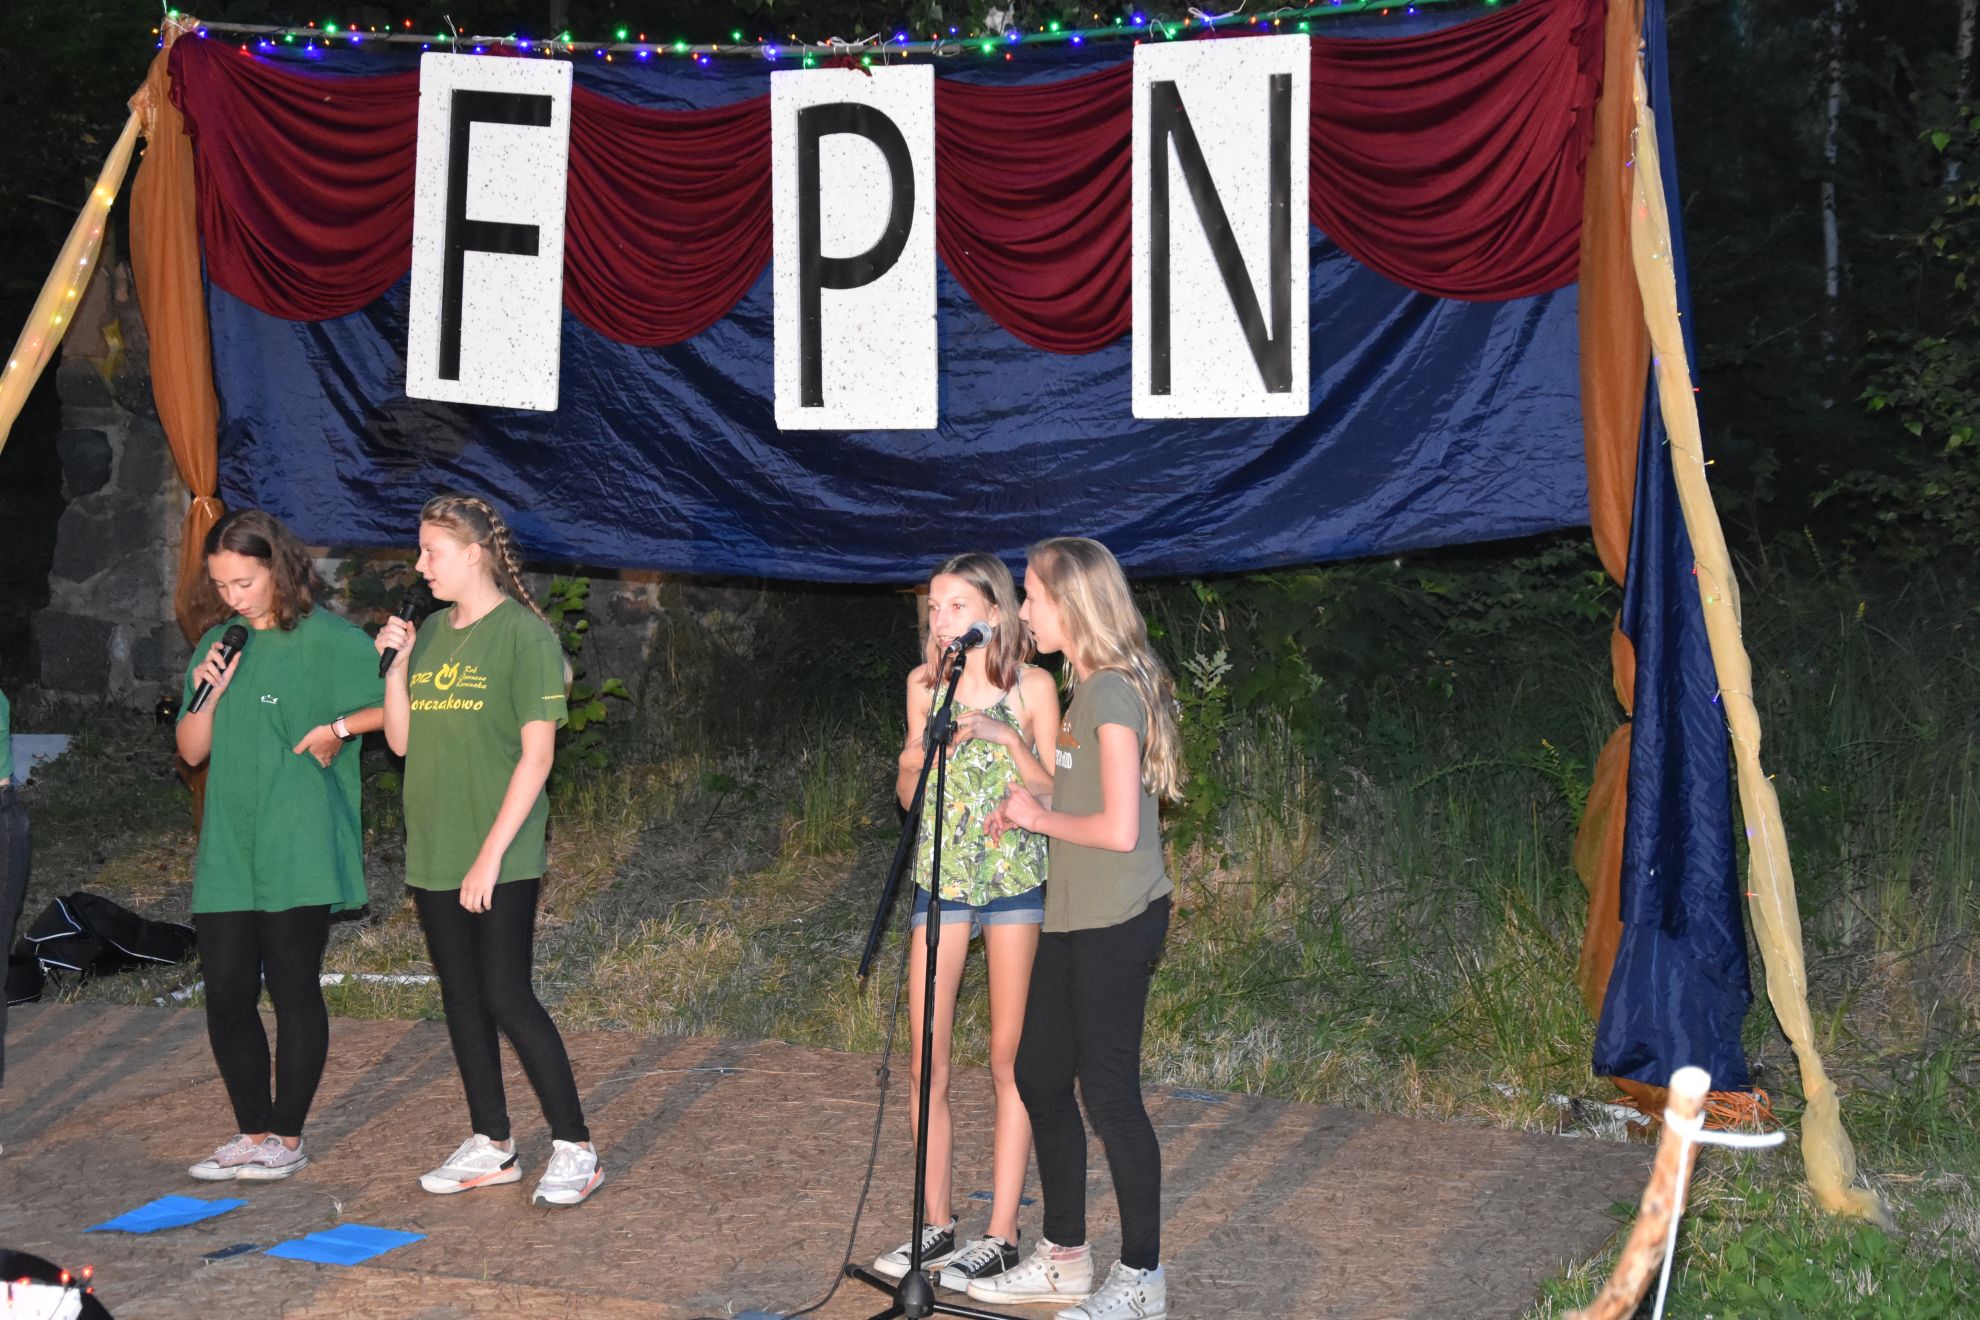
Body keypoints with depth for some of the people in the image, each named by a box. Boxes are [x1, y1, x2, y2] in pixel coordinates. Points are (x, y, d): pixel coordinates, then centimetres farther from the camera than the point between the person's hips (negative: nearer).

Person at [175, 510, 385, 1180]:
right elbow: (192, 751, 12)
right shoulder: (218, 644, 11)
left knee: (294, 988, 1)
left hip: (299, 852, -5)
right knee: (226, 994, 5)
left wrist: (339, 727, -13)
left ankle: (288, 1138, 12)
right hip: (226, 852, 6)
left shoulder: (331, 641, -6)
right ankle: (253, 1134, 18)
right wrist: (209, 697, -5)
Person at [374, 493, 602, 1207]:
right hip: (433, 854, 7)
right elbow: (401, 740, 12)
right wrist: (396, 664, -3)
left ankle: (575, 1148, 1)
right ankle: (492, 1146, 22)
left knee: (506, 997, -9)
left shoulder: (524, 635, -10)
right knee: (460, 996, 11)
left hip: (502, 860, -7)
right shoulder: (431, 634, 11)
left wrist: (491, 854, -18)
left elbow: (537, 753, -14)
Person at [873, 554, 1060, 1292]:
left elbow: (1055, 794, -5)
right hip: (941, 878, 4)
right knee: (927, 1065, 4)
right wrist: (915, 762, -11)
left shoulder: (1031, 687, -5)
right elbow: (907, 795, 10)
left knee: (1010, 1063, 1)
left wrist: (1007, 738, -19)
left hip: (1017, 879, -3)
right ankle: (937, 1225, 16)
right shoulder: (925, 683, 5)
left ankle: (1002, 1236, 7)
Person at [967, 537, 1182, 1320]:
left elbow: (1119, 828, -22)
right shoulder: (1087, 689, 11)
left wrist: (1040, 818, -9)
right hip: (1072, 917, 10)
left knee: (1108, 1089, -1)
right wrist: (1028, 807, 3)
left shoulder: (1113, 692, -18)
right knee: (1039, 1076, 15)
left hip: (1116, 921, -10)